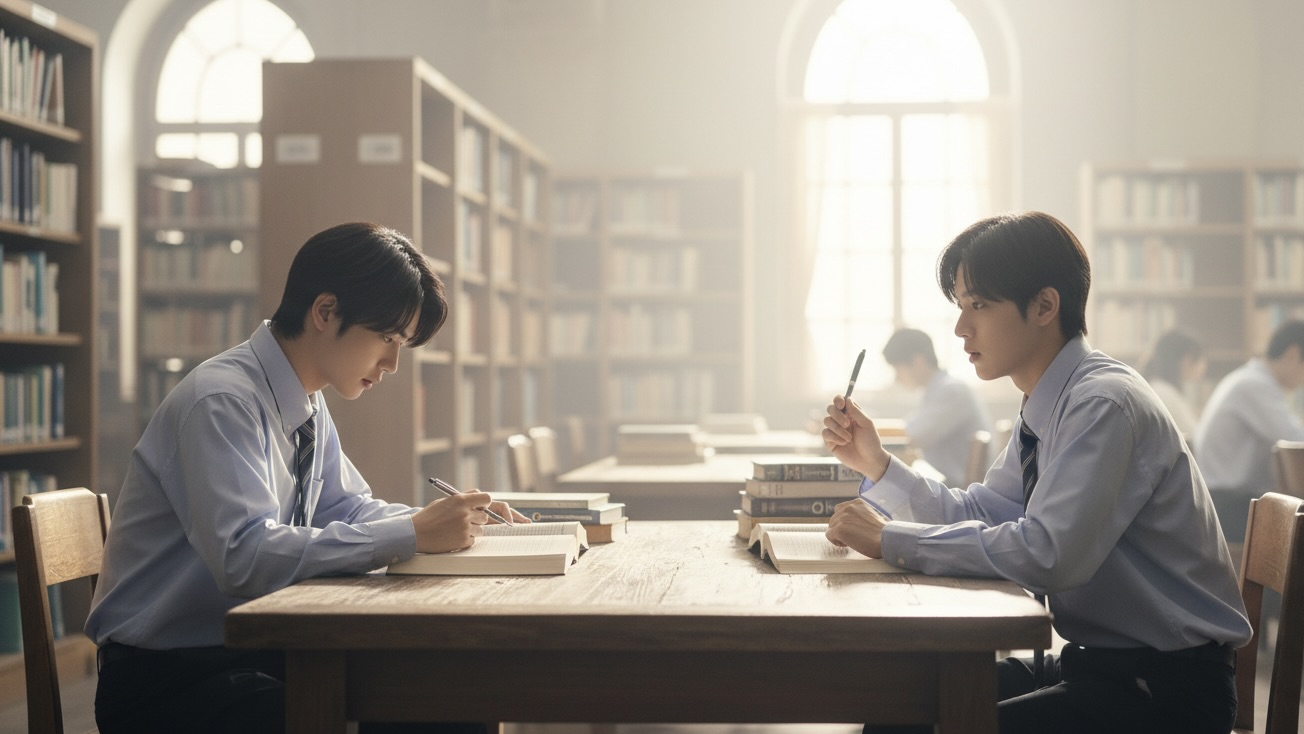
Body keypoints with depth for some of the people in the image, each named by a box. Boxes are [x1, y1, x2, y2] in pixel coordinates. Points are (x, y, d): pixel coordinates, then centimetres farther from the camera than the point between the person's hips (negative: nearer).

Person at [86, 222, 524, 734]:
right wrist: (413, 535, -28)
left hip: (258, 650, 8)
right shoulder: (221, 403, -20)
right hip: (166, 678, -8)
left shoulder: (309, 406, 6)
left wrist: (444, 521, -1)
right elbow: (246, 557, -31)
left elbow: (346, 508, 19)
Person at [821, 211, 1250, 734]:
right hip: (1094, 660, 8)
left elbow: (1047, 555, -30)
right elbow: (979, 516, 17)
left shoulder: (1105, 404, -20)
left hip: (1166, 689, -8)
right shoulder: (1048, 408, 8)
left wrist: (891, 540, -22)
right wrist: (876, 464, 4)